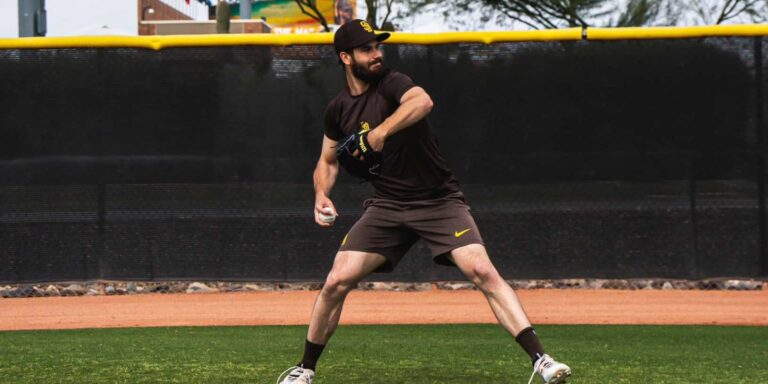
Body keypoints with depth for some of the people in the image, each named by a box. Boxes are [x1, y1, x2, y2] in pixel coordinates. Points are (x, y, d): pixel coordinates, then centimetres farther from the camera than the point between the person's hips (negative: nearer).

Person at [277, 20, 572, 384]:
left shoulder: (391, 83, -11)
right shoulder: (338, 108, 5)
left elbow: (423, 101, -35)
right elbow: (328, 160, 19)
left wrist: (381, 131, -47)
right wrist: (322, 194, -1)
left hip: (440, 201, -4)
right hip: (387, 206, 4)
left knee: (483, 271, -21)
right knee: (337, 281, -5)